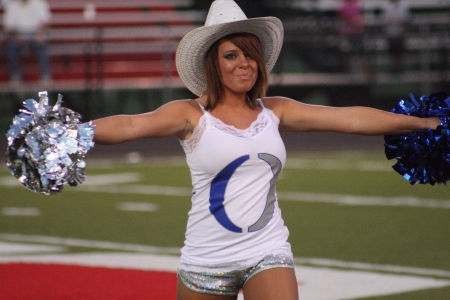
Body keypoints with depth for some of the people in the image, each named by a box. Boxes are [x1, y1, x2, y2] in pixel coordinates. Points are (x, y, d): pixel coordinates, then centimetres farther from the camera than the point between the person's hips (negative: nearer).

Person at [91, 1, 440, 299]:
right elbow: (129, 125, -20)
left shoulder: (275, 111, 6)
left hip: (267, 252, 2)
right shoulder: (191, 114, -5)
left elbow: (353, 118, 6)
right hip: (207, 257, -2)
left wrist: (426, 123, 6)